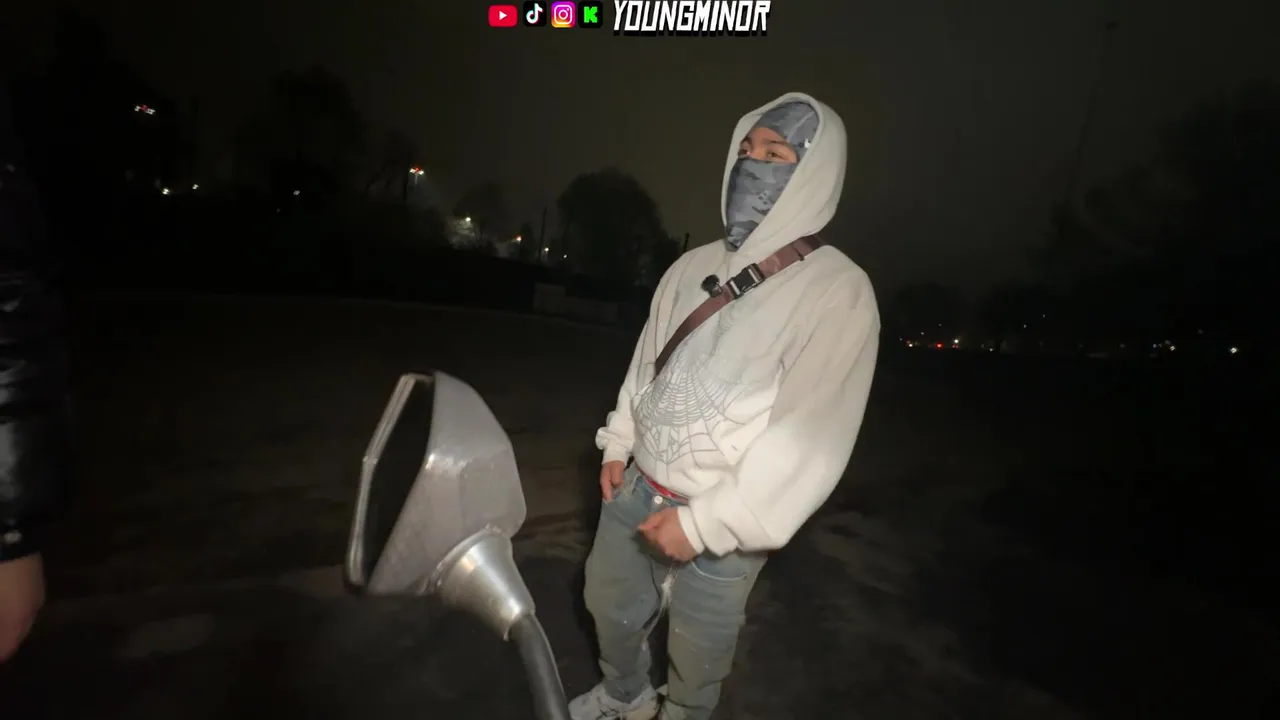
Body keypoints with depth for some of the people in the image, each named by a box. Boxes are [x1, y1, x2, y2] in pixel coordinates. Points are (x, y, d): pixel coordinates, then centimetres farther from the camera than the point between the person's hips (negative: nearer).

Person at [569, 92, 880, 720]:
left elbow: (811, 435, -20)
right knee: (610, 603, 23)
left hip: (718, 518, -6)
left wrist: (709, 522, -19)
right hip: (638, 485, 6)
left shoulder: (837, 290, -16)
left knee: (696, 648, 15)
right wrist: (618, 445, 11)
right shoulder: (693, 265, 4)